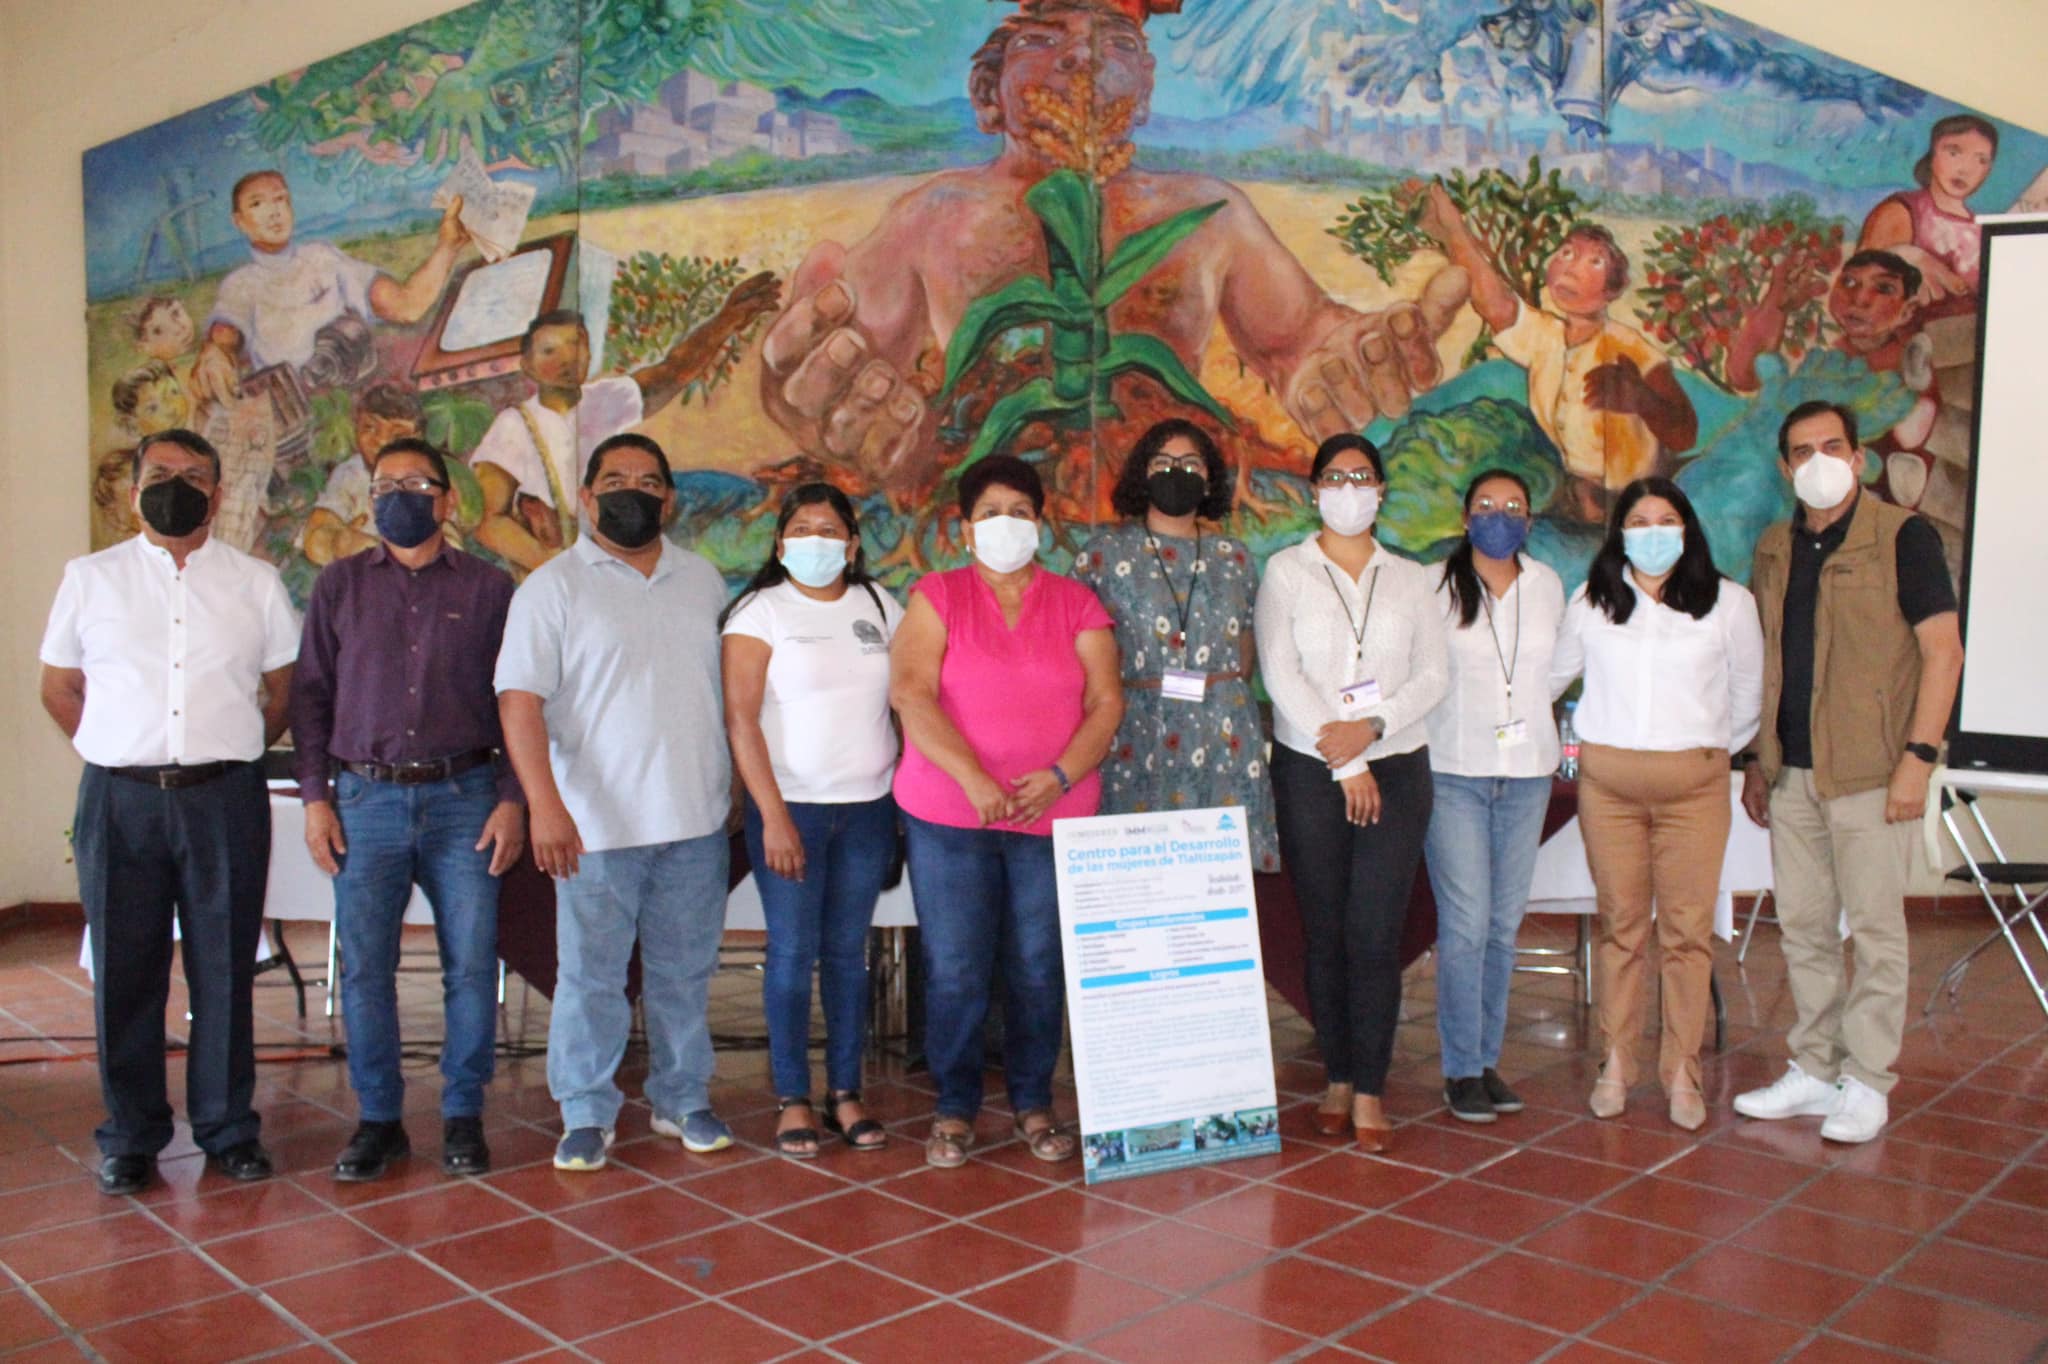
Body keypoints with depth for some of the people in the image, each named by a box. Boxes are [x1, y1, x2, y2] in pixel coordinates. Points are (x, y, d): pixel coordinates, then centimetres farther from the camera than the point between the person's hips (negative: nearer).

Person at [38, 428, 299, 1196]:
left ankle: (227, 1127, 18)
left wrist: (235, 752, 5)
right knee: (125, 973, 6)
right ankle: (130, 1137, 20)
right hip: (120, 800, 0)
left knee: (224, 972, 6)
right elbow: (59, 688, 13)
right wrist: (119, 757, 6)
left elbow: (286, 688, 12)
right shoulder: (90, 579, 8)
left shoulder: (256, 583, 8)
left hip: (224, 800, 0)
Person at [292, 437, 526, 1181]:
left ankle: (463, 1117, 15)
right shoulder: (339, 583, 10)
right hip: (365, 798, 1)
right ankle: (378, 1120, 18)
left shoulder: (489, 587, 6)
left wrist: (512, 799, -3)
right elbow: (312, 694, 9)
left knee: (471, 965, 1)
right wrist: (315, 796, 1)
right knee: (364, 967, 4)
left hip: (463, 797, -1)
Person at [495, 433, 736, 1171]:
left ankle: (682, 1097, 28)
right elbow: (520, 700, -10)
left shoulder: (703, 579, 10)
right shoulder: (554, 586, -4)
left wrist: (736, 785, 13)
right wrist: (544, 805, -20)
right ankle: (587, 1113, 20)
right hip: (598, 823, -3)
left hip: (696, 818, 4)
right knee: (590, 975, 5)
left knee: (685, 970, 13)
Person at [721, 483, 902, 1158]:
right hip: (790, 804, -3)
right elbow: (740, 718, -9)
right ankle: (793, 1100, 13)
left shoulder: (878, 605, 9)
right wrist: (772, 815, -14)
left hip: (869, 806, 3)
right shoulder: (760, 611, -3)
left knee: (848, 951, 9)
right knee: (793, 952, 1)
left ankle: (845, 1093, 18)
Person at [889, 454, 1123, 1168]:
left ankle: (1034, 1104, 23)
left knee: (1040, 970, 6)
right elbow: (911, 693, -8)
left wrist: (1059, 776, -14)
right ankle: (955, 1109, 18)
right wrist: (974, 778, -18)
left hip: (1055, 814, 2)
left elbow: (1107, 700, 2)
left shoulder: (1076, 603, 10)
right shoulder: (937, 596, 4)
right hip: (949, 816, -1)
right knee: (955, 971, 2)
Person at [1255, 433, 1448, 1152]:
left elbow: (1435, 675, 5)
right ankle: (1337, 1079, 17)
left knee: (1377, 934, -4)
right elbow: (1281, 675, -6)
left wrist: (1371, 726, -13)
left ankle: (1369, 1093, 3)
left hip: (1397, 768, 1)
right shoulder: (1286, 571, 3)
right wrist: (1345, 765, -10)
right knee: (1324, 932, 4)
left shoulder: (1410, 579, 11)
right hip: (1309, 771, -1)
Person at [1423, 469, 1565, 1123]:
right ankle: (1461, 1070, 3)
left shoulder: (1547, 585, 9)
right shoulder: (1435, 585, -3)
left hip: (1527, 774, 4)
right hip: (1453, 773, -4)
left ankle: (1488, 1059, 18)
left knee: (1504, 924, 7)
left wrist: (1537, 721, 15)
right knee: (1465, 923, -8)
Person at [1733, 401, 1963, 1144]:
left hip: (1869, 771, -5)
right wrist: (1757, 759, 15)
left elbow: (1944, 650, -8)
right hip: (1793, 772, 6)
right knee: (1803, 928, 11)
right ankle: (1814, 1070, 22)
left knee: (1874, 929, 1)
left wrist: (1918, 756, -14)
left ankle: (1867, 1082, 11)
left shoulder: (1902, 538, -4)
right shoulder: (1775, 549, 12)